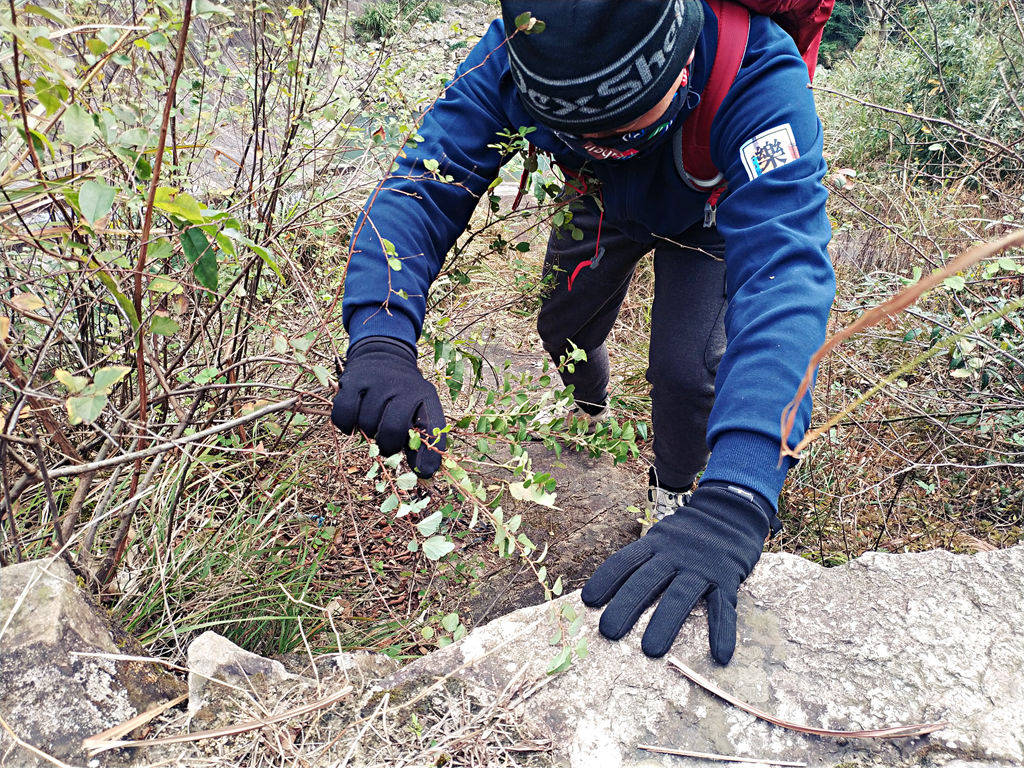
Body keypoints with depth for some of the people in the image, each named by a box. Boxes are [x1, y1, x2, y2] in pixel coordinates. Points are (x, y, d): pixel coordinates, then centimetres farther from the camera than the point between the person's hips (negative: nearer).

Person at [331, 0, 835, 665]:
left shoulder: (759, 75, -46)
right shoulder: (514, 59, -36)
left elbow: (785, 272, -55)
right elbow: (422, 189, -36)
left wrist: (734, 500, -67)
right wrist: (380, 341, -57)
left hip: (714, 208, -2)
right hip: (603, 203, 3)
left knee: (685, 367, -17)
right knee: (563, 326, 15)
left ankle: (677, 489, 19)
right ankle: (590, 408, 54)